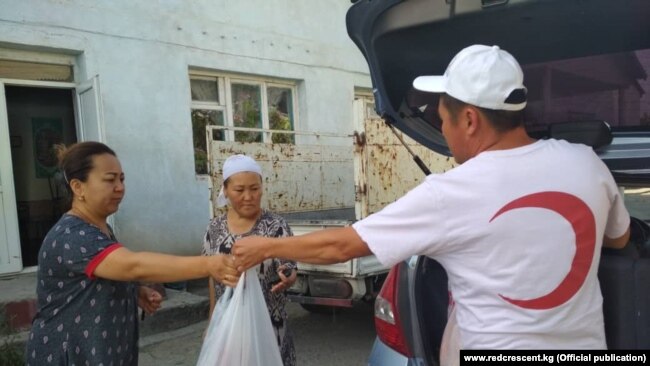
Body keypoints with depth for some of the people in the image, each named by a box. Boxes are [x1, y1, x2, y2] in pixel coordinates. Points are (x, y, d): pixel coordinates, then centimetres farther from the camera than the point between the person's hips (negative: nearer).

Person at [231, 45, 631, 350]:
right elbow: (619, 237, 14)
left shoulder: (450, 193, -21)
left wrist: (264, 247, 1)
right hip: (587, 348, 6)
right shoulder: (587, 163, -7)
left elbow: (340, 245, -13)